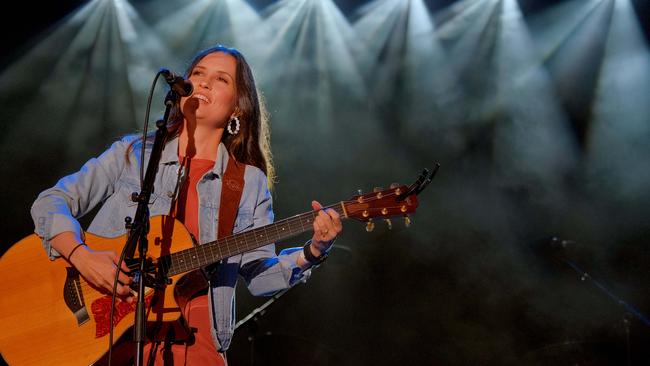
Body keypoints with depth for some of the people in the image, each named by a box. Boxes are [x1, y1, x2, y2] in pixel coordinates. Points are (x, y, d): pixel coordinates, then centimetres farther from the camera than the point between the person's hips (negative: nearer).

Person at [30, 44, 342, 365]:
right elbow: (51, 202, 4)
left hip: (193, 338, 0)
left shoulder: (250, 183, 8)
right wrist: (81, 256, -13)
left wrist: (311, 252, -10)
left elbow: (259, 275, 7)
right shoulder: (133, 153, 8)